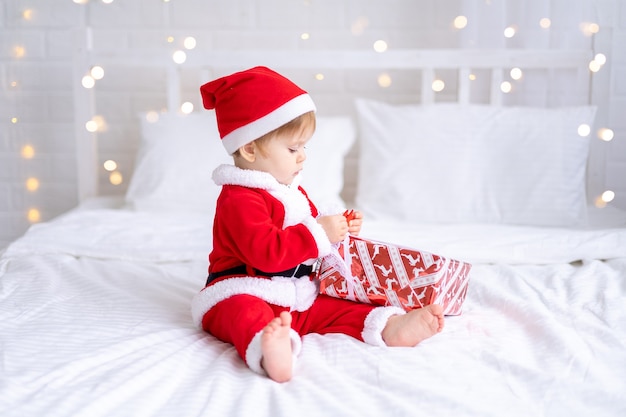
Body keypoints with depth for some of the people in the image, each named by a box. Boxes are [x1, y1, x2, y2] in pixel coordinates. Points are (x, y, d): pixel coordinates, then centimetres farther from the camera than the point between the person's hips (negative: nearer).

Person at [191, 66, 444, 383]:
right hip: (242, 294, -9)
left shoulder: (292, 190, 17)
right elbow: (267, 252, -28)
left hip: (297, 299, 10)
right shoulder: (239, 199, -16)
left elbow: (307, 233, 29)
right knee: (243, 313, -40)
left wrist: (339, 229, 8)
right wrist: (320, 232, -25)